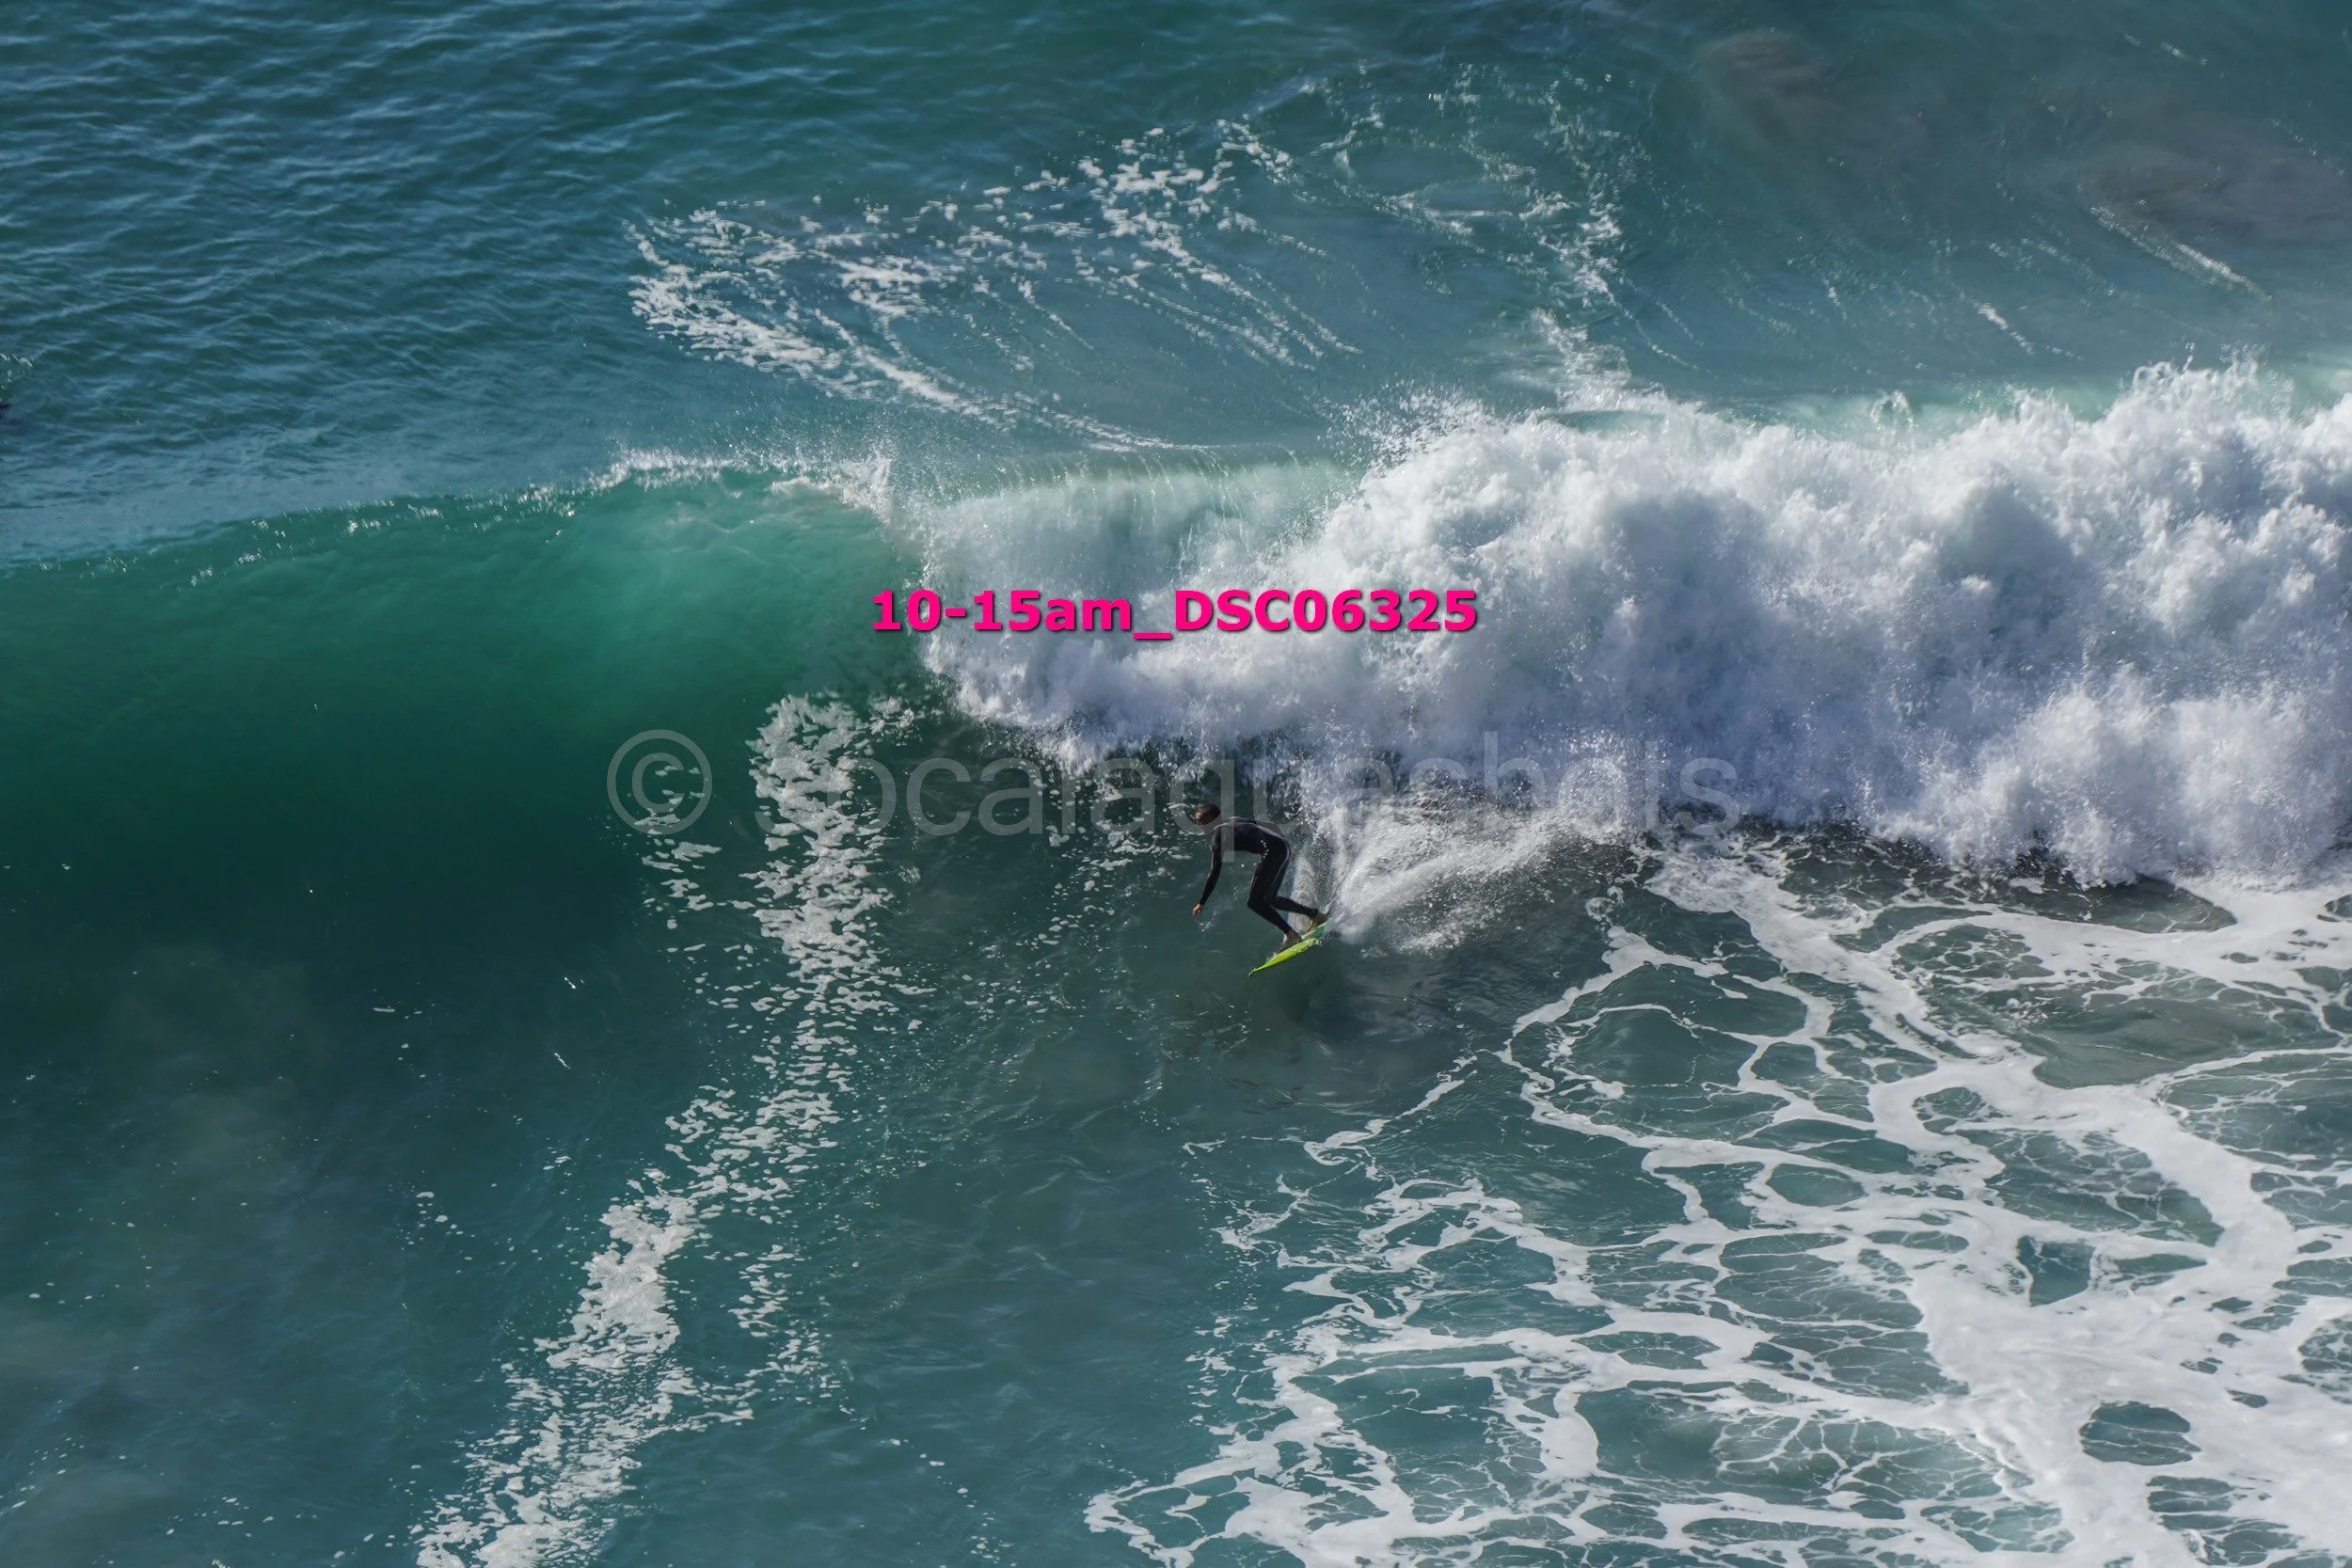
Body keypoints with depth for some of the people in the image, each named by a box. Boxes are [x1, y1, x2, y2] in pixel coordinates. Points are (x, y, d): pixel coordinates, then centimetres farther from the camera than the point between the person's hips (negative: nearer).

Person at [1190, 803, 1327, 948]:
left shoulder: (1217, 836, -5)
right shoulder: (1233, 821, 19)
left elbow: (1215, 872, -9)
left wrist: (1202, 903, -6)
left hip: (1273, 852, -9)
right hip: (1284, 845, 9)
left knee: (1254, 902, -4)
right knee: (1269, 899, 20)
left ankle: (1291, 935, -10)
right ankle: (1316, 915, 22)